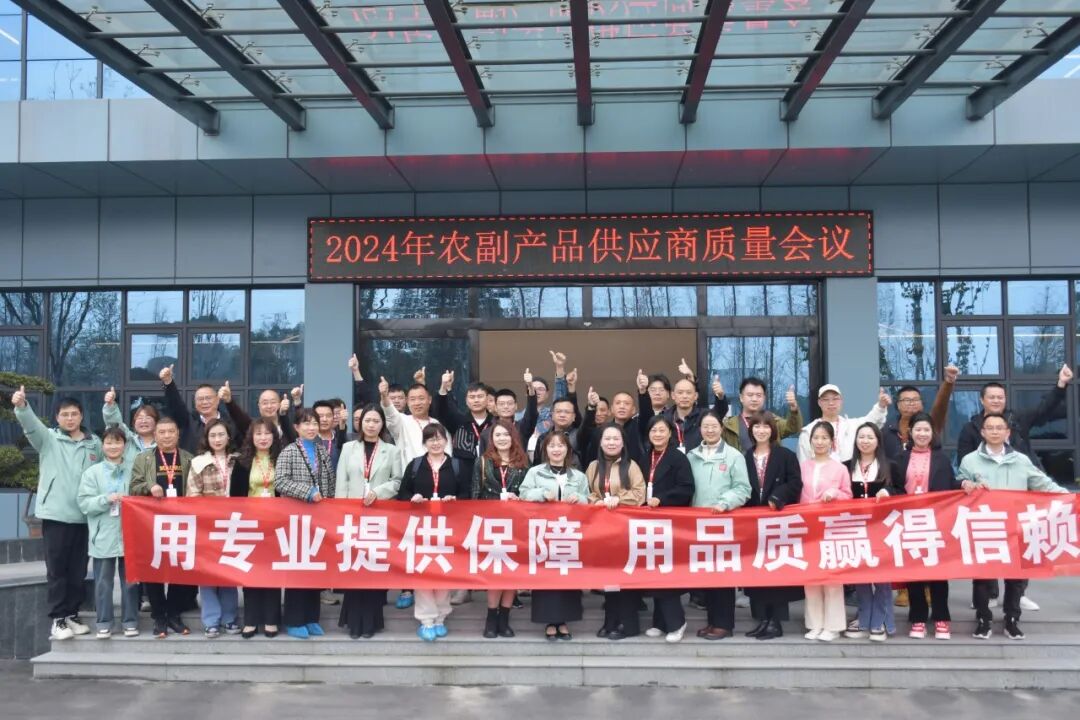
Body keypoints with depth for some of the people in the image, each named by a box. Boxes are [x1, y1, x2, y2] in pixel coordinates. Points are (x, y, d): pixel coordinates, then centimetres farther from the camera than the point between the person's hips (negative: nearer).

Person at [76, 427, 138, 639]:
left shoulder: (132, 472, 5)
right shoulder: (92, 472, 3)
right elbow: (84, 503, -5)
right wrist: (107, 499, -17)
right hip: (103, 537, -1)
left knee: (130, 581, 7)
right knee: (103, 582, 5)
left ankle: (130, 621, 17)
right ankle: (104, 623, 15)